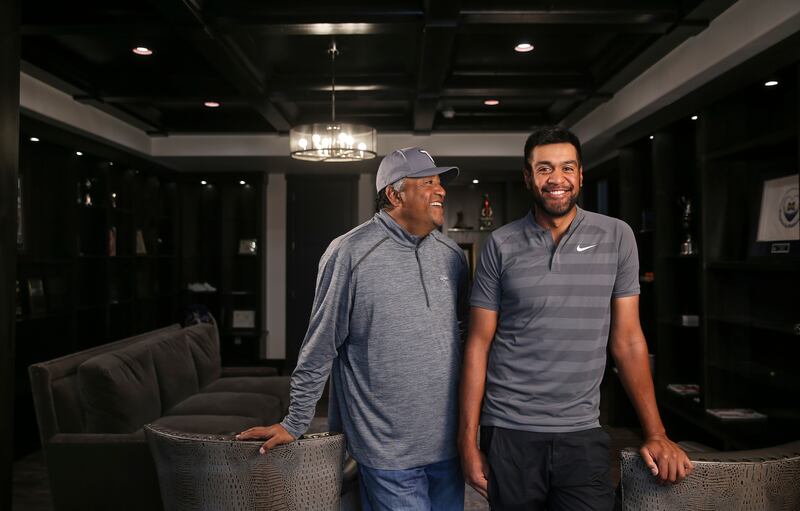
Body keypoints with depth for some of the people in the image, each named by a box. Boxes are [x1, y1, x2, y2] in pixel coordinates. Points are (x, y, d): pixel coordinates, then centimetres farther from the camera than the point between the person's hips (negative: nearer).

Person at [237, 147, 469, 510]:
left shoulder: (451, 254, 5)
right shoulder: (350, 253, -13)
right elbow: (319, 348, -7)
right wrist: (294, 424, -1)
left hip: (448, 443, 6)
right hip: (389, 451, -5)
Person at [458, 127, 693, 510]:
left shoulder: (617, 238, 0)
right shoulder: (501, 245, -2)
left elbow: (627, 340, 3)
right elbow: (479, 344, -1)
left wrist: (656, 434, 0)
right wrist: (468, 440, -3)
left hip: (583, 433, 1)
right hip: (508, 431, 0)